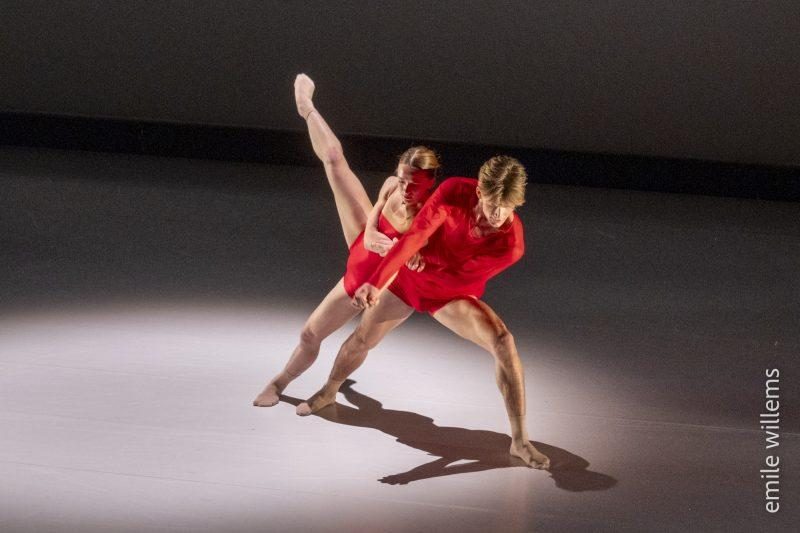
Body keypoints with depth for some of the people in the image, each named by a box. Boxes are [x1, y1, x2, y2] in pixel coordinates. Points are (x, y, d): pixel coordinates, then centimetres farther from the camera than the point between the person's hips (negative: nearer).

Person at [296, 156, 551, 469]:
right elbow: (415, 236, -35)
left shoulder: (511, 244, -32)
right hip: (409, 276, 2)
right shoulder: (455, 191, -31)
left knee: (503, 342, -25)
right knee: (362, 339, 16)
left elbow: (462, 278, -22)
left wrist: (423, 250, -18)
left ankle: (520, 441, -18)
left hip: (452, 293, -2)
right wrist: (375, 282, -42)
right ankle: (329, 391, 51)